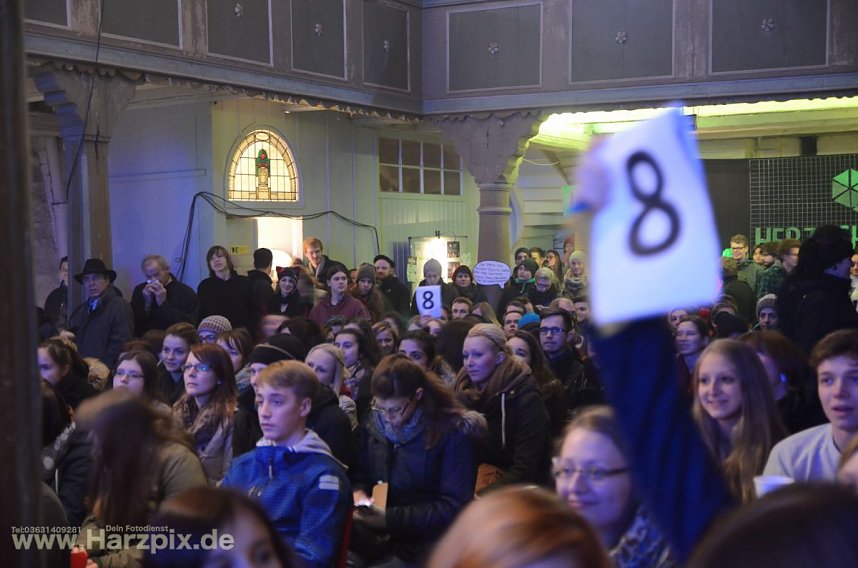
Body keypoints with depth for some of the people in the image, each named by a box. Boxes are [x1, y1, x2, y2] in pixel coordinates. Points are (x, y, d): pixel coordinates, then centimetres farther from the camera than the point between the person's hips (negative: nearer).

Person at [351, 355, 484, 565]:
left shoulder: (454, 431, -10)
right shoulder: (374, 425, 7)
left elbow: (454, 507, -13)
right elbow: (361, 477, 18)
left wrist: (390, 518, -20)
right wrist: (358, 493, -7)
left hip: (427, 545, -5)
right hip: (379, 539, 5)